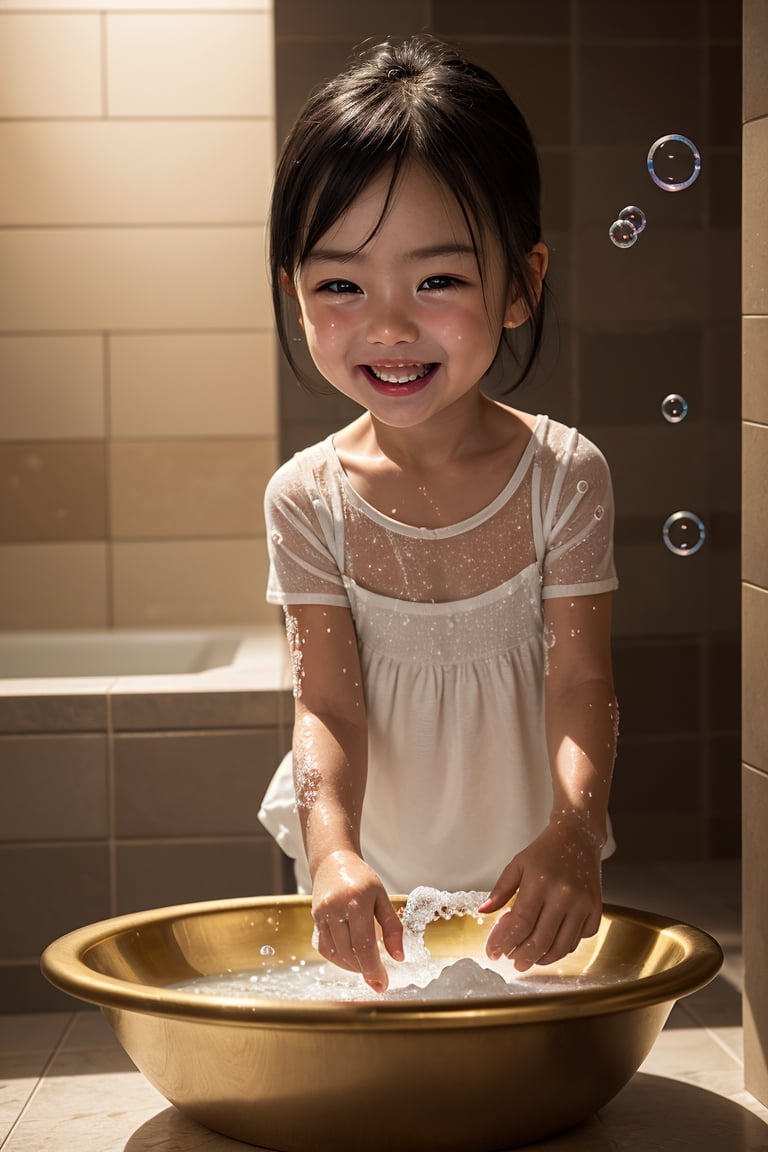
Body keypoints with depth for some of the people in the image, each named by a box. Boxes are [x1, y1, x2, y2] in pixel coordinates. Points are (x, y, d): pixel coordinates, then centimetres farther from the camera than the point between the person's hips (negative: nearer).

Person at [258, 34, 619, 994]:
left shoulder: (564, 473, -16)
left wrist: (572, 829, -39)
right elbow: (328, 706, -17)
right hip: (368, 860, 1)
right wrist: (331, 846, -37)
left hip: (521, 856, 0)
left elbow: (579, 685, -19)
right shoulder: (308, 497, -14)